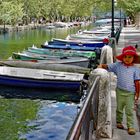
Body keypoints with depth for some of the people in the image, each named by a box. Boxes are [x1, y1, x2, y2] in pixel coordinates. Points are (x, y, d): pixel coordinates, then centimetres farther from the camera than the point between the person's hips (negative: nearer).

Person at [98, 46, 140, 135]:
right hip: (120, 91, 2)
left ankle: (130, 127, 10)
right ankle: (119, 122, 35)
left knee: (129, 110, 2)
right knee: (119, 108, 17)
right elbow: (106, 66, -1)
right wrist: (100, 66, -23)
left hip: (130, 92, -1)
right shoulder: (118, 65, -3)